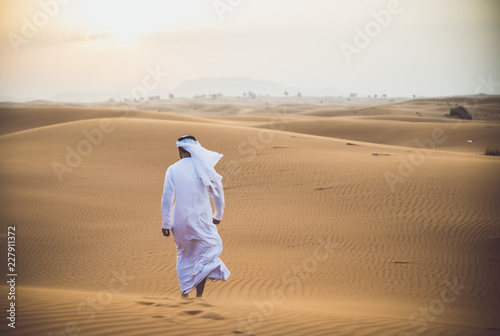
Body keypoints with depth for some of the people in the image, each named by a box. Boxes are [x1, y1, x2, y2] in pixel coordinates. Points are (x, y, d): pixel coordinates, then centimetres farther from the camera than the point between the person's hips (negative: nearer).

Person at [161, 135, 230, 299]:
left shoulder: (173, 169, -6)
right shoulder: (205, 168, -3)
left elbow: (167, 198, -7)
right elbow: (218, 193, 4)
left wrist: (165, 223, 0)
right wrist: (218, 215, 19)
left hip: (180, 221, 1)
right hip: (202, 220, -1)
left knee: (184, 255, 20)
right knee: (206, 255, 7)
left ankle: (185, 291, 27)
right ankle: (199, 294, -4)